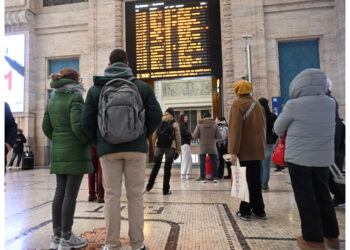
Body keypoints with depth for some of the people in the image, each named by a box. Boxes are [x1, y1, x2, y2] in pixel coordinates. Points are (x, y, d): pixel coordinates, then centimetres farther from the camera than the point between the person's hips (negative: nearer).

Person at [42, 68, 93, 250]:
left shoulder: (52, 100, 12)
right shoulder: (75, 98, -10)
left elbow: (46, 127, 13)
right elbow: (77, 126, -20)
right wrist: (88, 141, -4)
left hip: (58, 153, 7)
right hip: (76, 153, -7)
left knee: (60, 193, 11)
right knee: (71, 194, -1)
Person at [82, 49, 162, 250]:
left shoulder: (95, 89, 5)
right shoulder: (143, 87, 3)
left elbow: (87, 121, 2)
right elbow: (156, 117, 0)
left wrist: (99, 142, 14)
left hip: (108, 149, 1)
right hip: (136, 148, 0)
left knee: (112, 196, 7)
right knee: (135, 195, 7)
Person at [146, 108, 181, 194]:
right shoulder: (175, 124, 2)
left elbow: (154, 136, 8)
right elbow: (178, 138, 0)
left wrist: (154, 145, 15)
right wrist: (178, 151, 4)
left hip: (159, 146, 2)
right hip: (170, 148, -2)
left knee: (156, 166, 15)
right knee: (167, 168, 4)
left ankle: (149, 186, 20)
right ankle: (166, 190, 8)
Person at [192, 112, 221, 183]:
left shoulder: (199, 125, -4)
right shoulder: (214, 125, -1)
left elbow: (195, 136, -5)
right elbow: (219, 137, -3)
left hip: (202, 147, -1)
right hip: (212, 147, 1)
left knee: (202, 162, 5)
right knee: (214, 162, 10)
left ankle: (203, 177, 7)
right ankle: (215, 177, 12)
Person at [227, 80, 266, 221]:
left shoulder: (237, 105, -8)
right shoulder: (257, 105, 14)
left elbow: (235, 129, -17)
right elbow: (262, 126, 16)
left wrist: (233, 151, -18)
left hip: (244, 150, -7)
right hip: (258, 149, 7)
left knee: (245, 180, 1)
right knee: (255, 179, 14)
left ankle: (245, 211, 8)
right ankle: (259, 211, 22)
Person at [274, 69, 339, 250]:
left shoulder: (294, 106, -15)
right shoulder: (330, 103, 1)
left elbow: (278, 128, -1)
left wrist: (285, 133, 19)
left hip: (299, 158, -5)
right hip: (323, 158, 6)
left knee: (305, 198, 5)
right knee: (323, 195, 17)